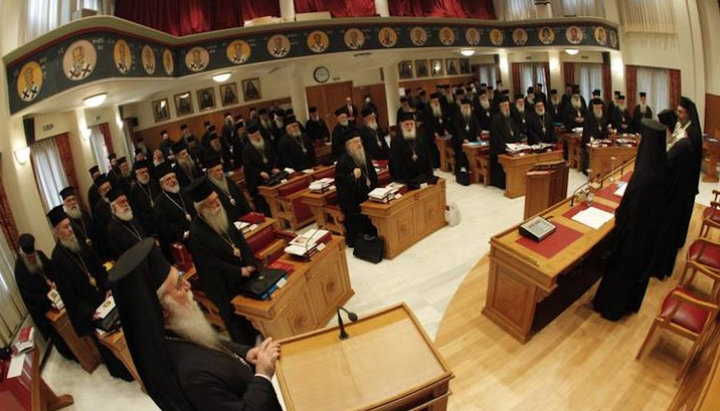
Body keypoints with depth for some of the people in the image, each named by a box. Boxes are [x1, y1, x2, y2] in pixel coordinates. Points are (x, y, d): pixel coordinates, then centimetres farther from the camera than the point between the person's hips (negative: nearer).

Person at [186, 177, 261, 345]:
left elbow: (240, 239, 3)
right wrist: (240, 271, -18)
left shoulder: (221, 216, -1)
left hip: (244, 270, 7)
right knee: (240, 319, 3)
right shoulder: (197, 235, -23)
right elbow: (213, 265, -20)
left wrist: (250, 265, -9)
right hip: (224, 285, -7)